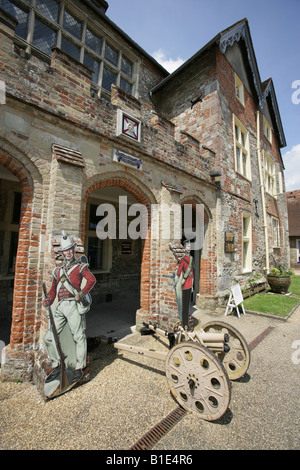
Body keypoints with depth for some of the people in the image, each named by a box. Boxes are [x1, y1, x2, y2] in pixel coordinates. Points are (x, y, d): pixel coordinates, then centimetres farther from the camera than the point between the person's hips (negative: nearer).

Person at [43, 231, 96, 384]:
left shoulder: (80, 266, 5)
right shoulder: (58, 271, 21)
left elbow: (91, 280, -11)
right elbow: (53, 290, 20)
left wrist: (82, 293, -21)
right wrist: (48, 300, 0)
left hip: (73, 305, -5)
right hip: (60, 307, 6)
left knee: (79, 336, -1)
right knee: (49, 337, 7)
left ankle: (79, 368, 14)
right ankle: (56, 366, 26)